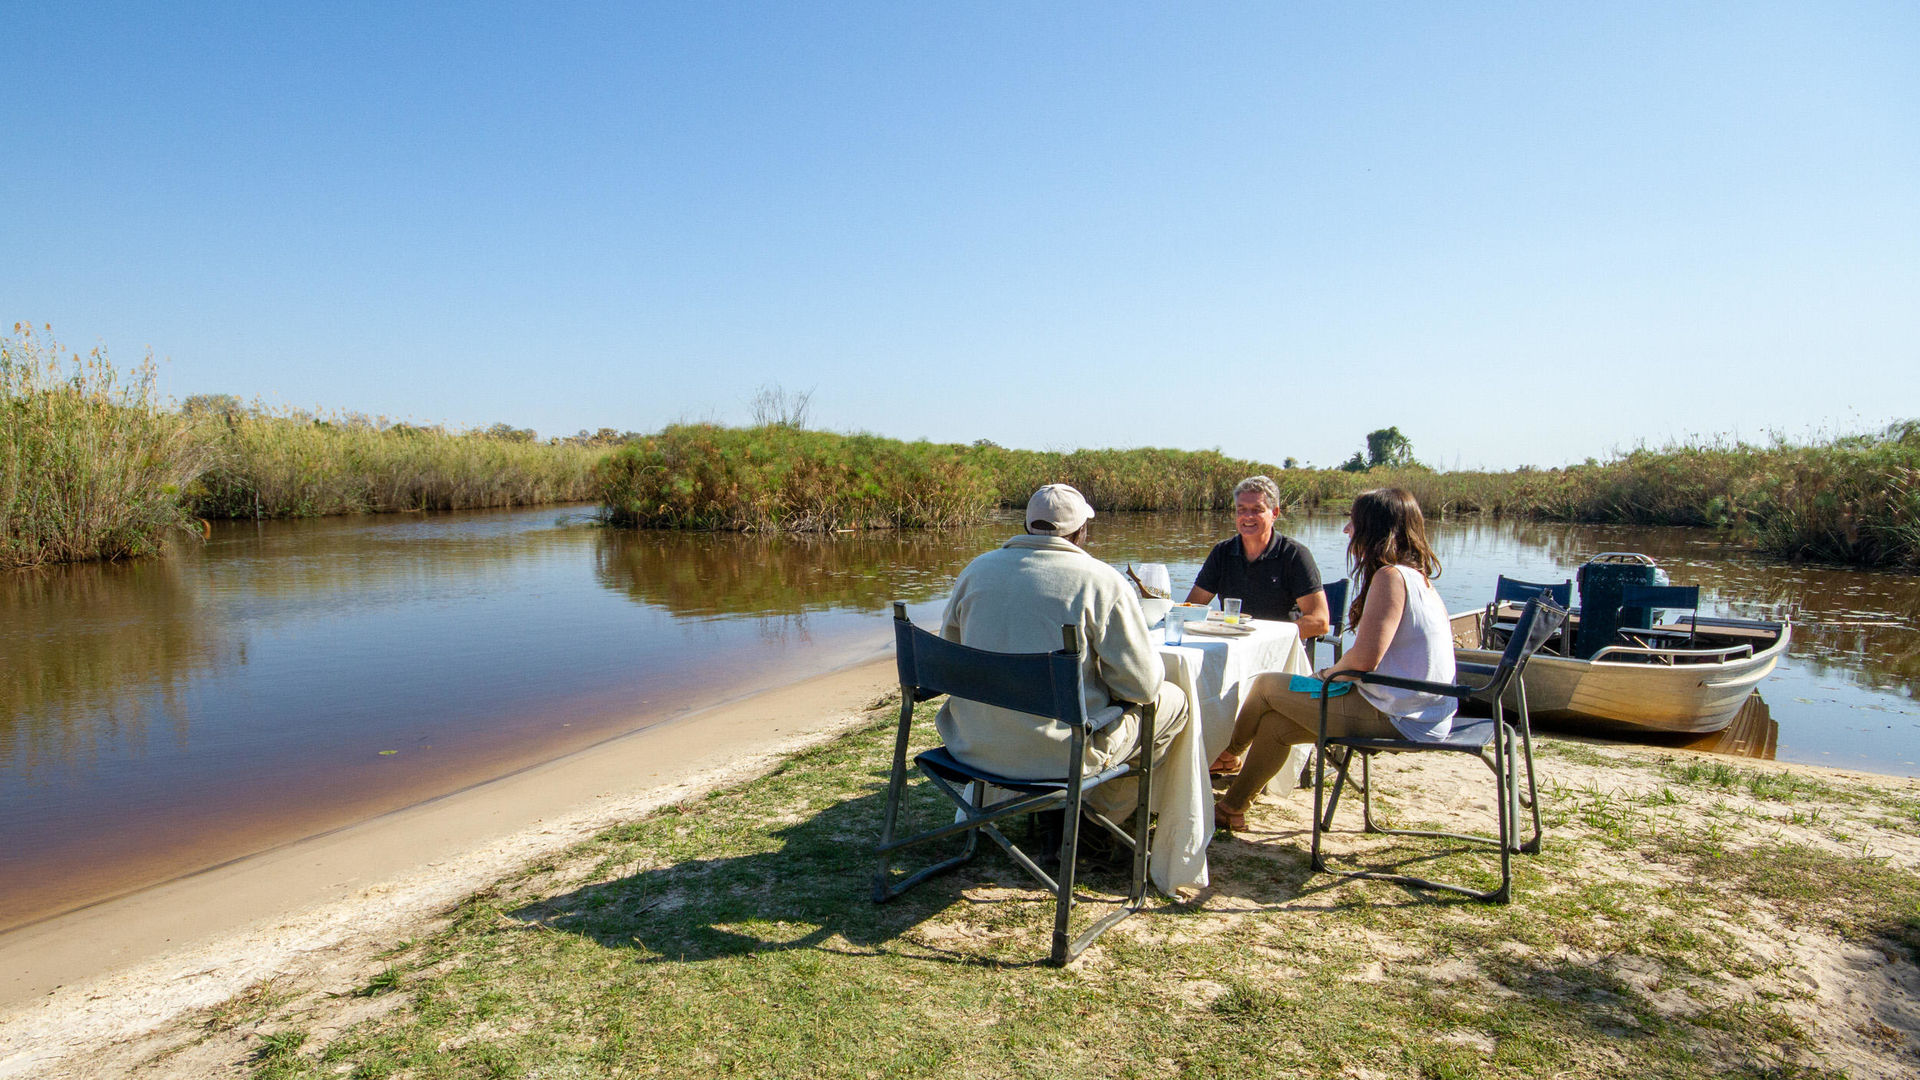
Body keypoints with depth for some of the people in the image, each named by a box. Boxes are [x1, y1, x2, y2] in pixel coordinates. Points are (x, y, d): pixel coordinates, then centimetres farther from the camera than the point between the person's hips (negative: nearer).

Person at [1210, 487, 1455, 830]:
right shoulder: (1417, 576, 13)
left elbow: (1364, 658, -25)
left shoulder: (1391, 576, -19)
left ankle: (1230, 753, 28)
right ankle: (1232, 807, 22)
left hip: (1396, 719, -9)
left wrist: (1330, 672, -5)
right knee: (1275, 723, 12)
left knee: (1266, 684, 3)